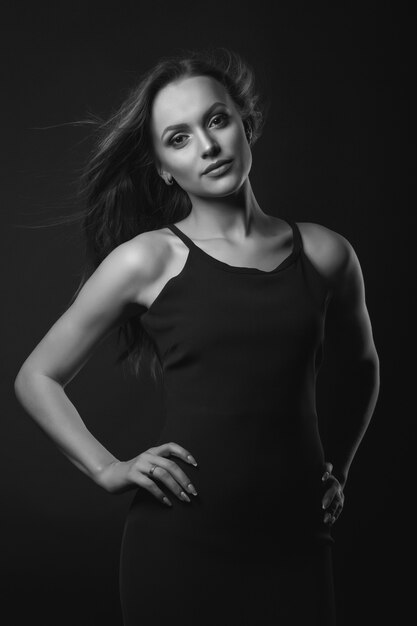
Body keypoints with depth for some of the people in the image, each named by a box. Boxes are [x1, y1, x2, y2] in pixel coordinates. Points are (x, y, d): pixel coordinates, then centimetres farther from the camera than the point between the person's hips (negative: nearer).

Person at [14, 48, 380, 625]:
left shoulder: (324, 254, 2)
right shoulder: (147, 260, -5)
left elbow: (363, 369, 21)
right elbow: (37, 378, 4)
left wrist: (336, 468, 13)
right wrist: (107, 469, -3)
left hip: (296, 540, 2)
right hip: (179, 541, -2)